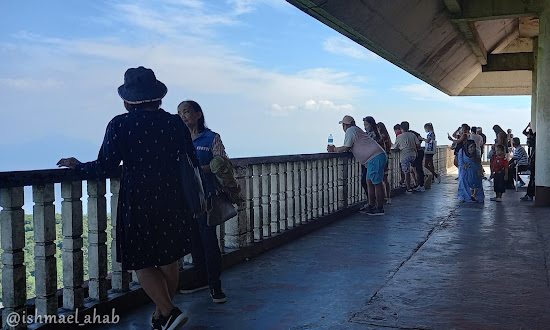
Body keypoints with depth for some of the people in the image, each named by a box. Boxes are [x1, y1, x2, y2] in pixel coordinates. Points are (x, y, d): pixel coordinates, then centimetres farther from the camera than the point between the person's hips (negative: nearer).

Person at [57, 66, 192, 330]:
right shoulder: (176, 124, -1)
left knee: (143, 264, 11)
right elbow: (194, 162, 4)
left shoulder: (120, 125, -9)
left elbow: (103, 168, -9)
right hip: (172, 203, 4)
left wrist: (76, 166, 10)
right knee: (169, 262, 17)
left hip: (137, 204, -4)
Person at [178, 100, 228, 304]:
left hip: (205, 195, -5)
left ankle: (215, 286, 2)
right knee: (193, 238, 10)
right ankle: (202, 278, 24)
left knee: (208, 238, -7)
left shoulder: (211, 138, -1)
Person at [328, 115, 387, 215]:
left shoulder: (350, 130, -8)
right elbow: (349, 149, 21)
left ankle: (380, 209, -2)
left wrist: (334, 149, 4)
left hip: (375, 158, -10)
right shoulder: (356, 130, 22)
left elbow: (345, 148, -11)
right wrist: (335, 149, 20)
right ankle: (371, 207, 16)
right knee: (369, 182, 12)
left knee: (377, 183, -7)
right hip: (376, 158, 10)